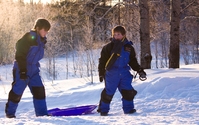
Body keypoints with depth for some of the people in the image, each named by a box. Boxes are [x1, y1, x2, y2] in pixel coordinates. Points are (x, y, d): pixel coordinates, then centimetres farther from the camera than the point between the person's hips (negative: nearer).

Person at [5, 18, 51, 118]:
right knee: (17, 91, -1)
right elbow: (20, 55, -18)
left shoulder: (41, 40, 10)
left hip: (33, 70, 8)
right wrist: (23, 70, -22)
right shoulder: (29, 37, -16)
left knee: (39, 90, -1)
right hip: (22, 69, -8)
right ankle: (10, 113, 13)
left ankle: (42, 113, 2)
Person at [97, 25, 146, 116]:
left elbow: (133, 61, 19)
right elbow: (102, 61, 1)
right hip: (112, 73, -3)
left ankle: (128, 108, 11)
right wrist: (101, 73, -3)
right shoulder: (109, 47, -1)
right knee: (108, 92, -1)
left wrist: (140, 70, 9)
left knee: (128, 91, -1)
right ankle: (103, 109, 12)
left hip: (124, 73, 3)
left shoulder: (128, 47, 10)